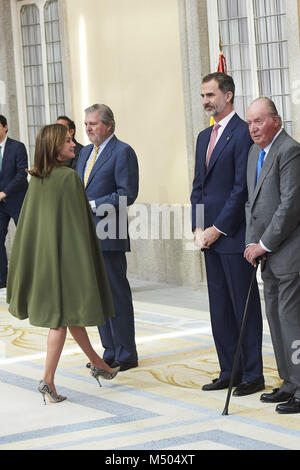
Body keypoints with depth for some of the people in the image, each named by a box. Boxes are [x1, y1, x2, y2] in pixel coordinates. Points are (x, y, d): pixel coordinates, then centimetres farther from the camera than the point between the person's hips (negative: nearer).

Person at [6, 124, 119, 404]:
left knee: (67, 311, 18)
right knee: (62, 315, 0)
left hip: (42, 254, 8)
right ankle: (48, 380, -2)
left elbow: (28, 220, 8)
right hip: (67, 253, -7)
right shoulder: (69, 177, -17)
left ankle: (98, 364, 34)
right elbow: (79, 221, -17)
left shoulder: (37, 179, 4)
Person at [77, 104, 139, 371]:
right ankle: (110, 352, 20)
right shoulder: (85, 153, 18)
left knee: (117, 293, -4)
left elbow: (127, 194, -15)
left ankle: (126, 354, 3)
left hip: (110, 236, -8)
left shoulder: (123, 152, -8)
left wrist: (94, 205, -18)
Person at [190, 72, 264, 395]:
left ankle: (252, 374, 4)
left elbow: (242, 187, -15)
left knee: (244, 305, -2)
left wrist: (218, 228, -14)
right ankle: (229, 372, 19)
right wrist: (198, 227, 6)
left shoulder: (242, 134, -10)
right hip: (210, 235, 8)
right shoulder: (204, 137, 17)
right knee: (220, 308, 11)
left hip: (234, 234, -8)